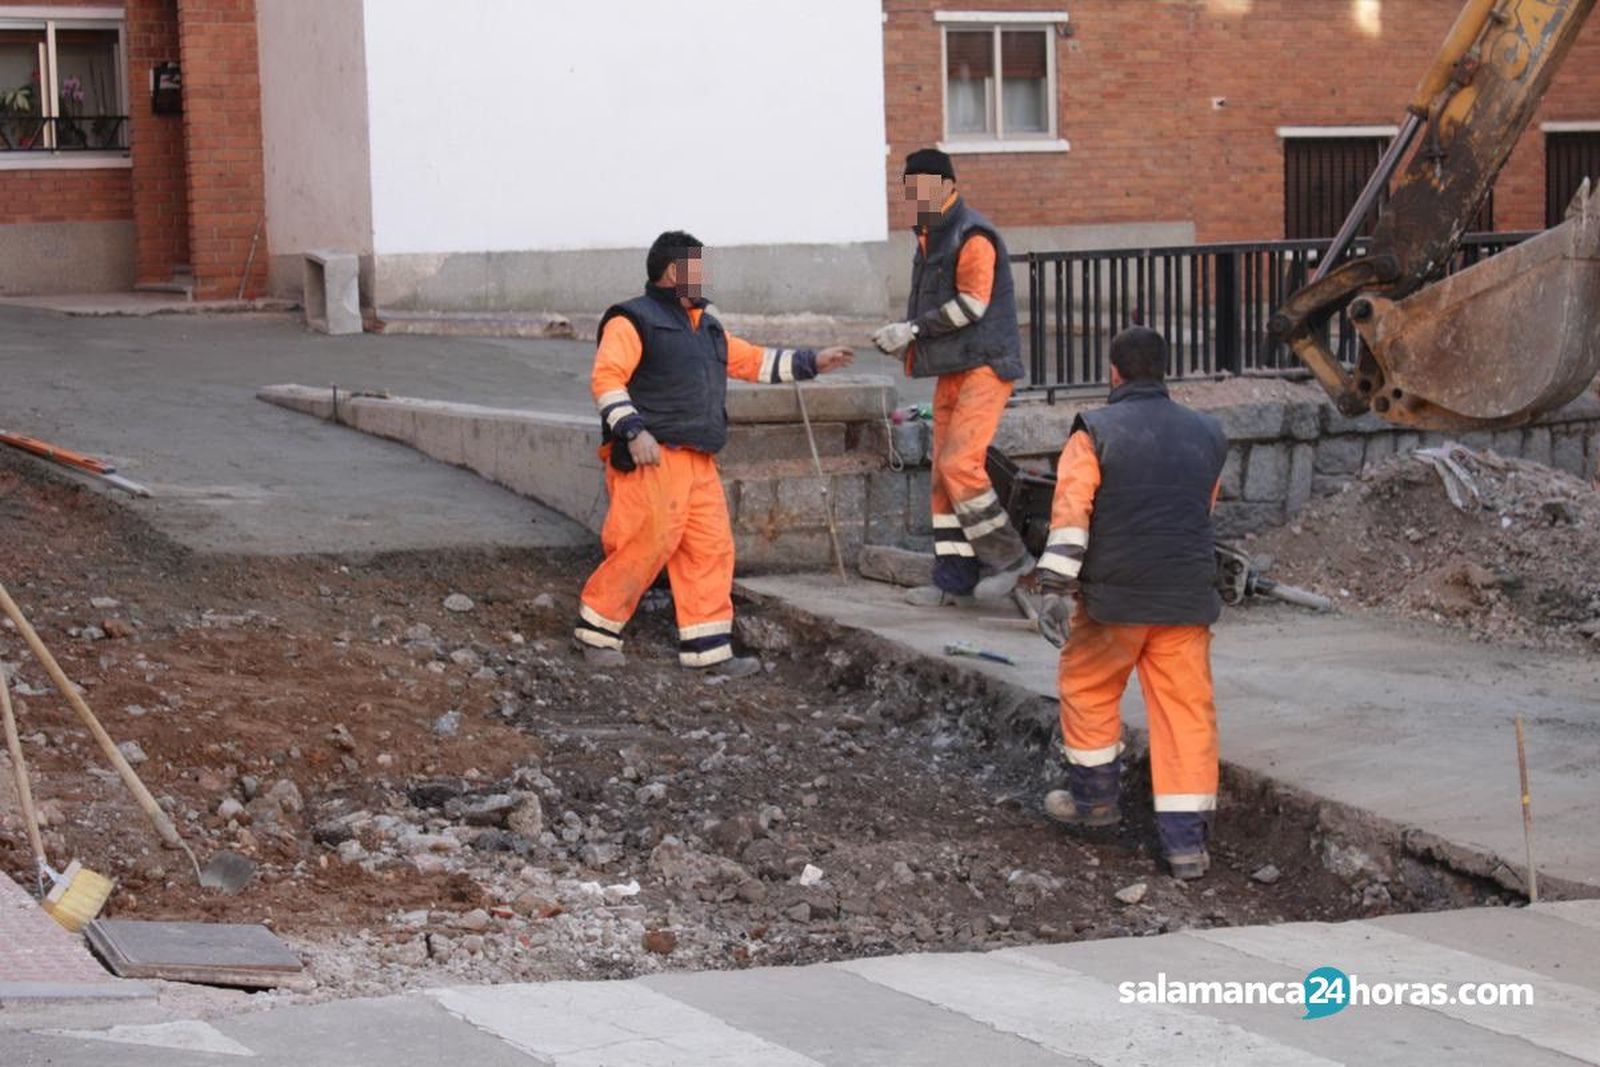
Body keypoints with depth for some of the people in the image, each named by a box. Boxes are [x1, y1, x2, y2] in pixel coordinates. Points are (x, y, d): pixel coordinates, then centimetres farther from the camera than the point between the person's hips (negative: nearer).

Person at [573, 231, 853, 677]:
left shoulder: (706, 328, 23)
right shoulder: (633, 322, -5)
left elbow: (753, 360, 29)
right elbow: (606, 379, -14)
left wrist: (811, 362, 22)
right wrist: (633, 431, -24)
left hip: (698, 462, 9)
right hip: (651, 458, -9)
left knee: (710, 548, 4)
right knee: (647, 545, -13)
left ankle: (708, 647, 7)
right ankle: (596, 629, 2)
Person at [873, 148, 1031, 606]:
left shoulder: (972, 236, -12)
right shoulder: (931, 237, 17)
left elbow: (971, 304, -20)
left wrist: (912, 329, -19)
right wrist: (905, 337, 5)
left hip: (985, 366, -10)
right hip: (952, 370, 10)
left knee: (959, 464, -18)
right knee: (944, 474, 7)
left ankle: (1008, 557, -5)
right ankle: (955, 579, 10)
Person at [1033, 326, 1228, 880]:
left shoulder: (1095, 433, -5)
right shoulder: (1208, 434, 9)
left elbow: (1070, 512, -12)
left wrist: (1055, 587, -13)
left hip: (1116, 595, -3)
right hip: (1188, 599, 3)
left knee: (1088, 689, 21)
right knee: (1186, 710, 4)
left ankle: (1094, 797, 32)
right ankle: (1186, 840, 0)